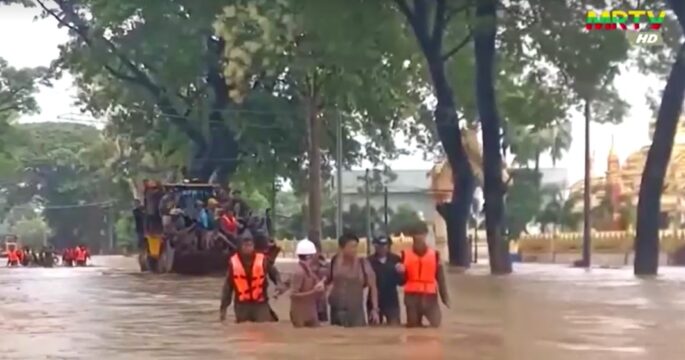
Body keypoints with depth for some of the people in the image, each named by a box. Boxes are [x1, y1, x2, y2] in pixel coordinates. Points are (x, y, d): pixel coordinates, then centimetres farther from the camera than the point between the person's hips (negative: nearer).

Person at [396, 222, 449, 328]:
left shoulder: (434, 254, 6)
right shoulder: (406, 254, 6)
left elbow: (440, 278, 7)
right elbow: (402, 279, 10)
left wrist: (445, 297, 1)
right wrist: (400, 272, -12)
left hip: (430, 296, 0)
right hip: (412, 296, 1)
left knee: (436, 325, -11)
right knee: (413, 327, 4)